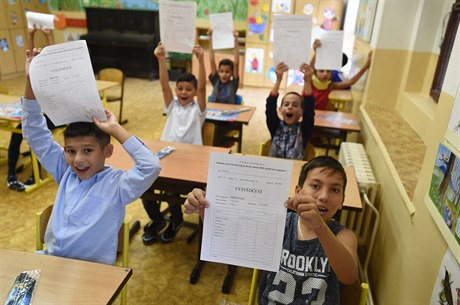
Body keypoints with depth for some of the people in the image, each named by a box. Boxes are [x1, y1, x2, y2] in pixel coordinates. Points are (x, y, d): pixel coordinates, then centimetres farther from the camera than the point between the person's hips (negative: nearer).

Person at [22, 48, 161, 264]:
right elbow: (35, 135, 4)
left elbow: (151, 167, -30)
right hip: (50, 259, 4)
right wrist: (31, 80, -4)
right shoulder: (65, 172, 3)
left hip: (92, 270, -3)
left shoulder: (116, 184, -13)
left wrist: (115, 130, -24)